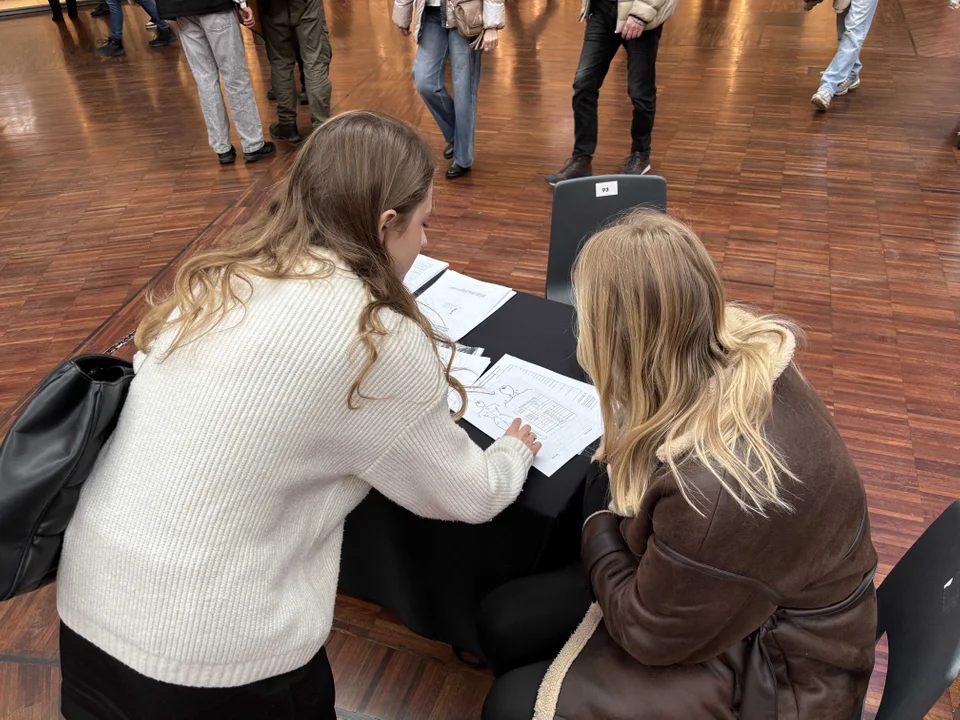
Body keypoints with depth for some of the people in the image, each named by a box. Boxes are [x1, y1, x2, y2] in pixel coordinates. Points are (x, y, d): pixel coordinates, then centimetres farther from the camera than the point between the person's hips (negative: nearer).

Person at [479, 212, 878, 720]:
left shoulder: (717, 487, -40)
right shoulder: (740, 346, -15)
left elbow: (647, 632, -19)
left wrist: (599, 531, -5)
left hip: (774, 674, -7)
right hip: (726, 593, 7)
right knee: (504, 623, 5)